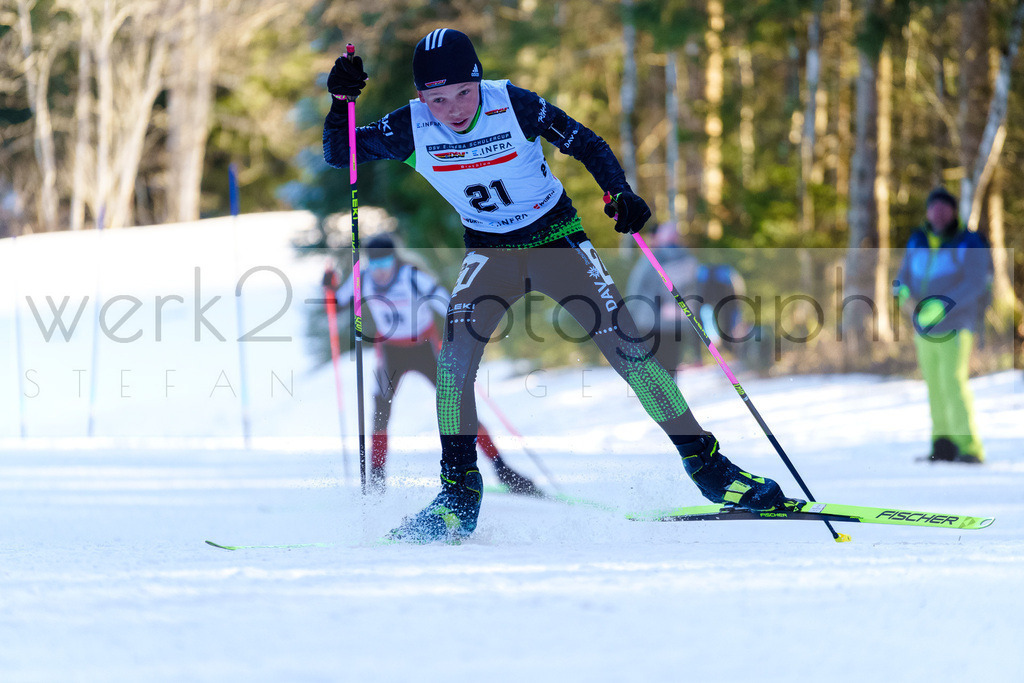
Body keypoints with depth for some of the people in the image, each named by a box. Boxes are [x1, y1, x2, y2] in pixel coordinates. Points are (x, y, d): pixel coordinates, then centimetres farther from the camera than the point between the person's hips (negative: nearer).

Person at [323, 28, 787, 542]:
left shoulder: (513, 105, -21)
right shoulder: (413, 128, -14)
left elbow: (586, 143, -11)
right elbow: (340, 154, -6)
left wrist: (620, 192, -27)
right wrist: (341, 103, -25)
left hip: (556, 237, -2)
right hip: (488, 253, 2)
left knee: (626, 345, -12)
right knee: (455, 350, -21)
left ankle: (707, 465, 0)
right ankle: (460, 495, -11)